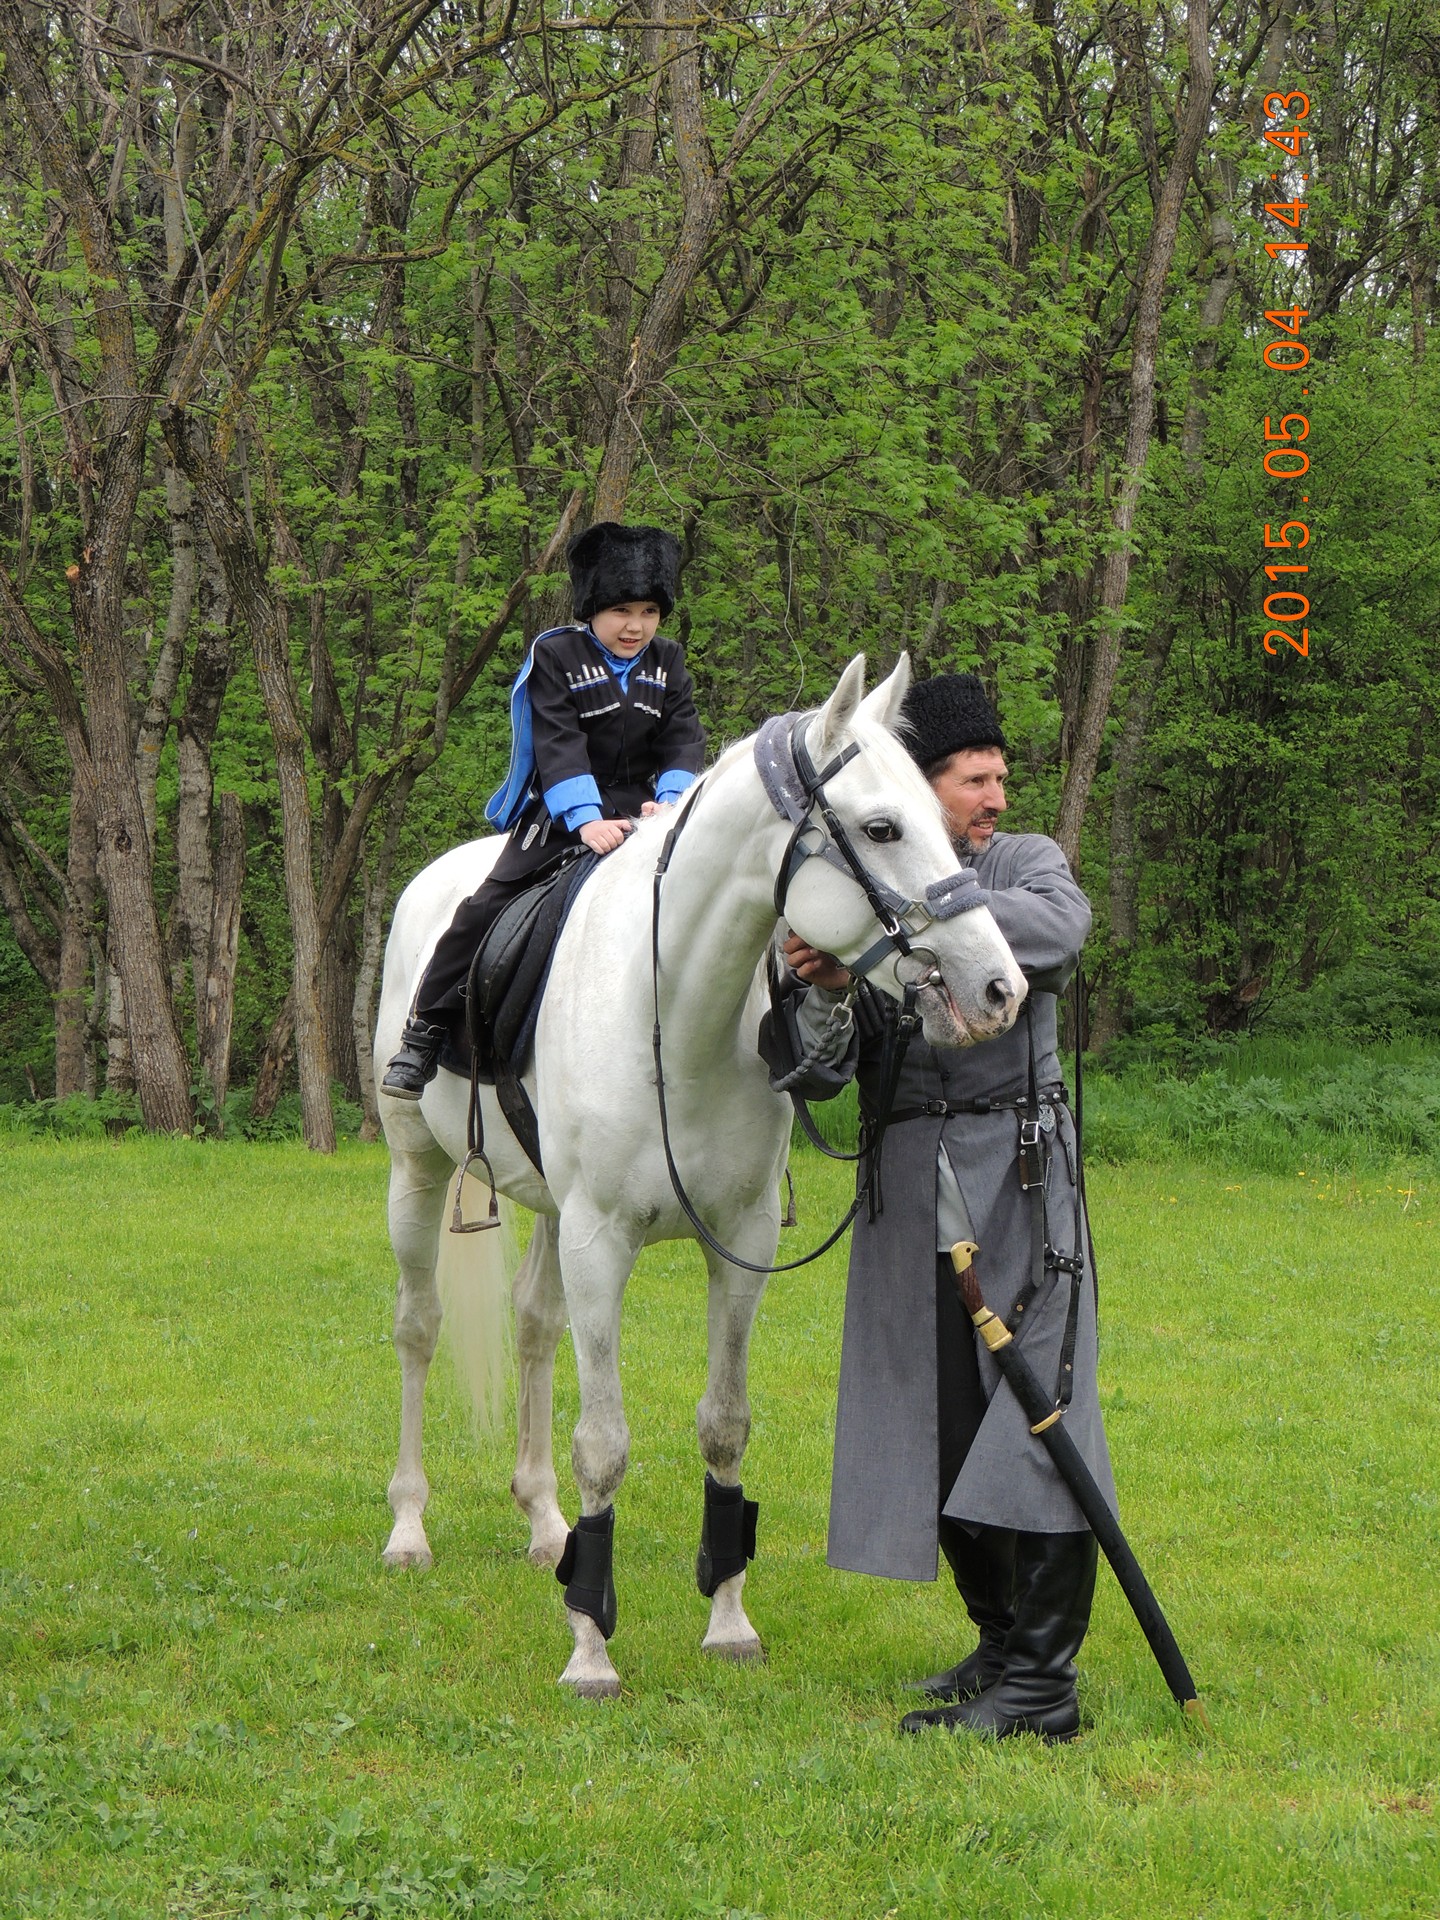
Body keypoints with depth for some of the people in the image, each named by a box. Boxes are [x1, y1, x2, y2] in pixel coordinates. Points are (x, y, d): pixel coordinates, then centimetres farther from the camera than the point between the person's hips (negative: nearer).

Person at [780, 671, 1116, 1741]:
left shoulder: (1027, 864, 2)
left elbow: (1062, 928, -23)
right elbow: (832, 1067, 4)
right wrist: (826, 997, -18)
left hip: (1020, 1173, -4)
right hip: (910, 1183, 4)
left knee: (1031, 1412, -9)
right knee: (934, 1427, 9)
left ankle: (1042, 1686, -8)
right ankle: (1002, 1642, 23)